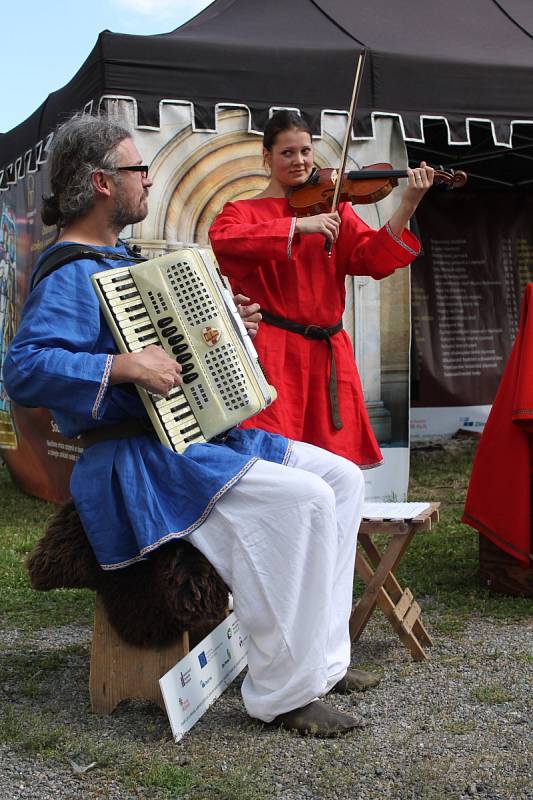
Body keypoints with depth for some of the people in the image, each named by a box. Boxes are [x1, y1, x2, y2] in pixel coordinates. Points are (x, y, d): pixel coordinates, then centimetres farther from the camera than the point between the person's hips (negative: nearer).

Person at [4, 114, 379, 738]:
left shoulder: (118, 259, 19)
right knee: (301, 498, -28)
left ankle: (320, 658, 4)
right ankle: (284, 694, -17)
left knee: (341, 476, 2)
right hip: (135, 460, -10)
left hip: (197, 435, 10)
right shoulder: (69, 276, -13)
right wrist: (126, 367, -32)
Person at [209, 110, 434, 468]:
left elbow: (374, 259, 1)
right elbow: (221, 239, -19)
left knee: (336, 458, 3)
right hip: (274, 354, -3)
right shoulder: (244, 210, 5)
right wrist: (299, 225, -24)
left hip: (329, 353, 4)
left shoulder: (333, 208, 15)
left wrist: (407, 207, -14)